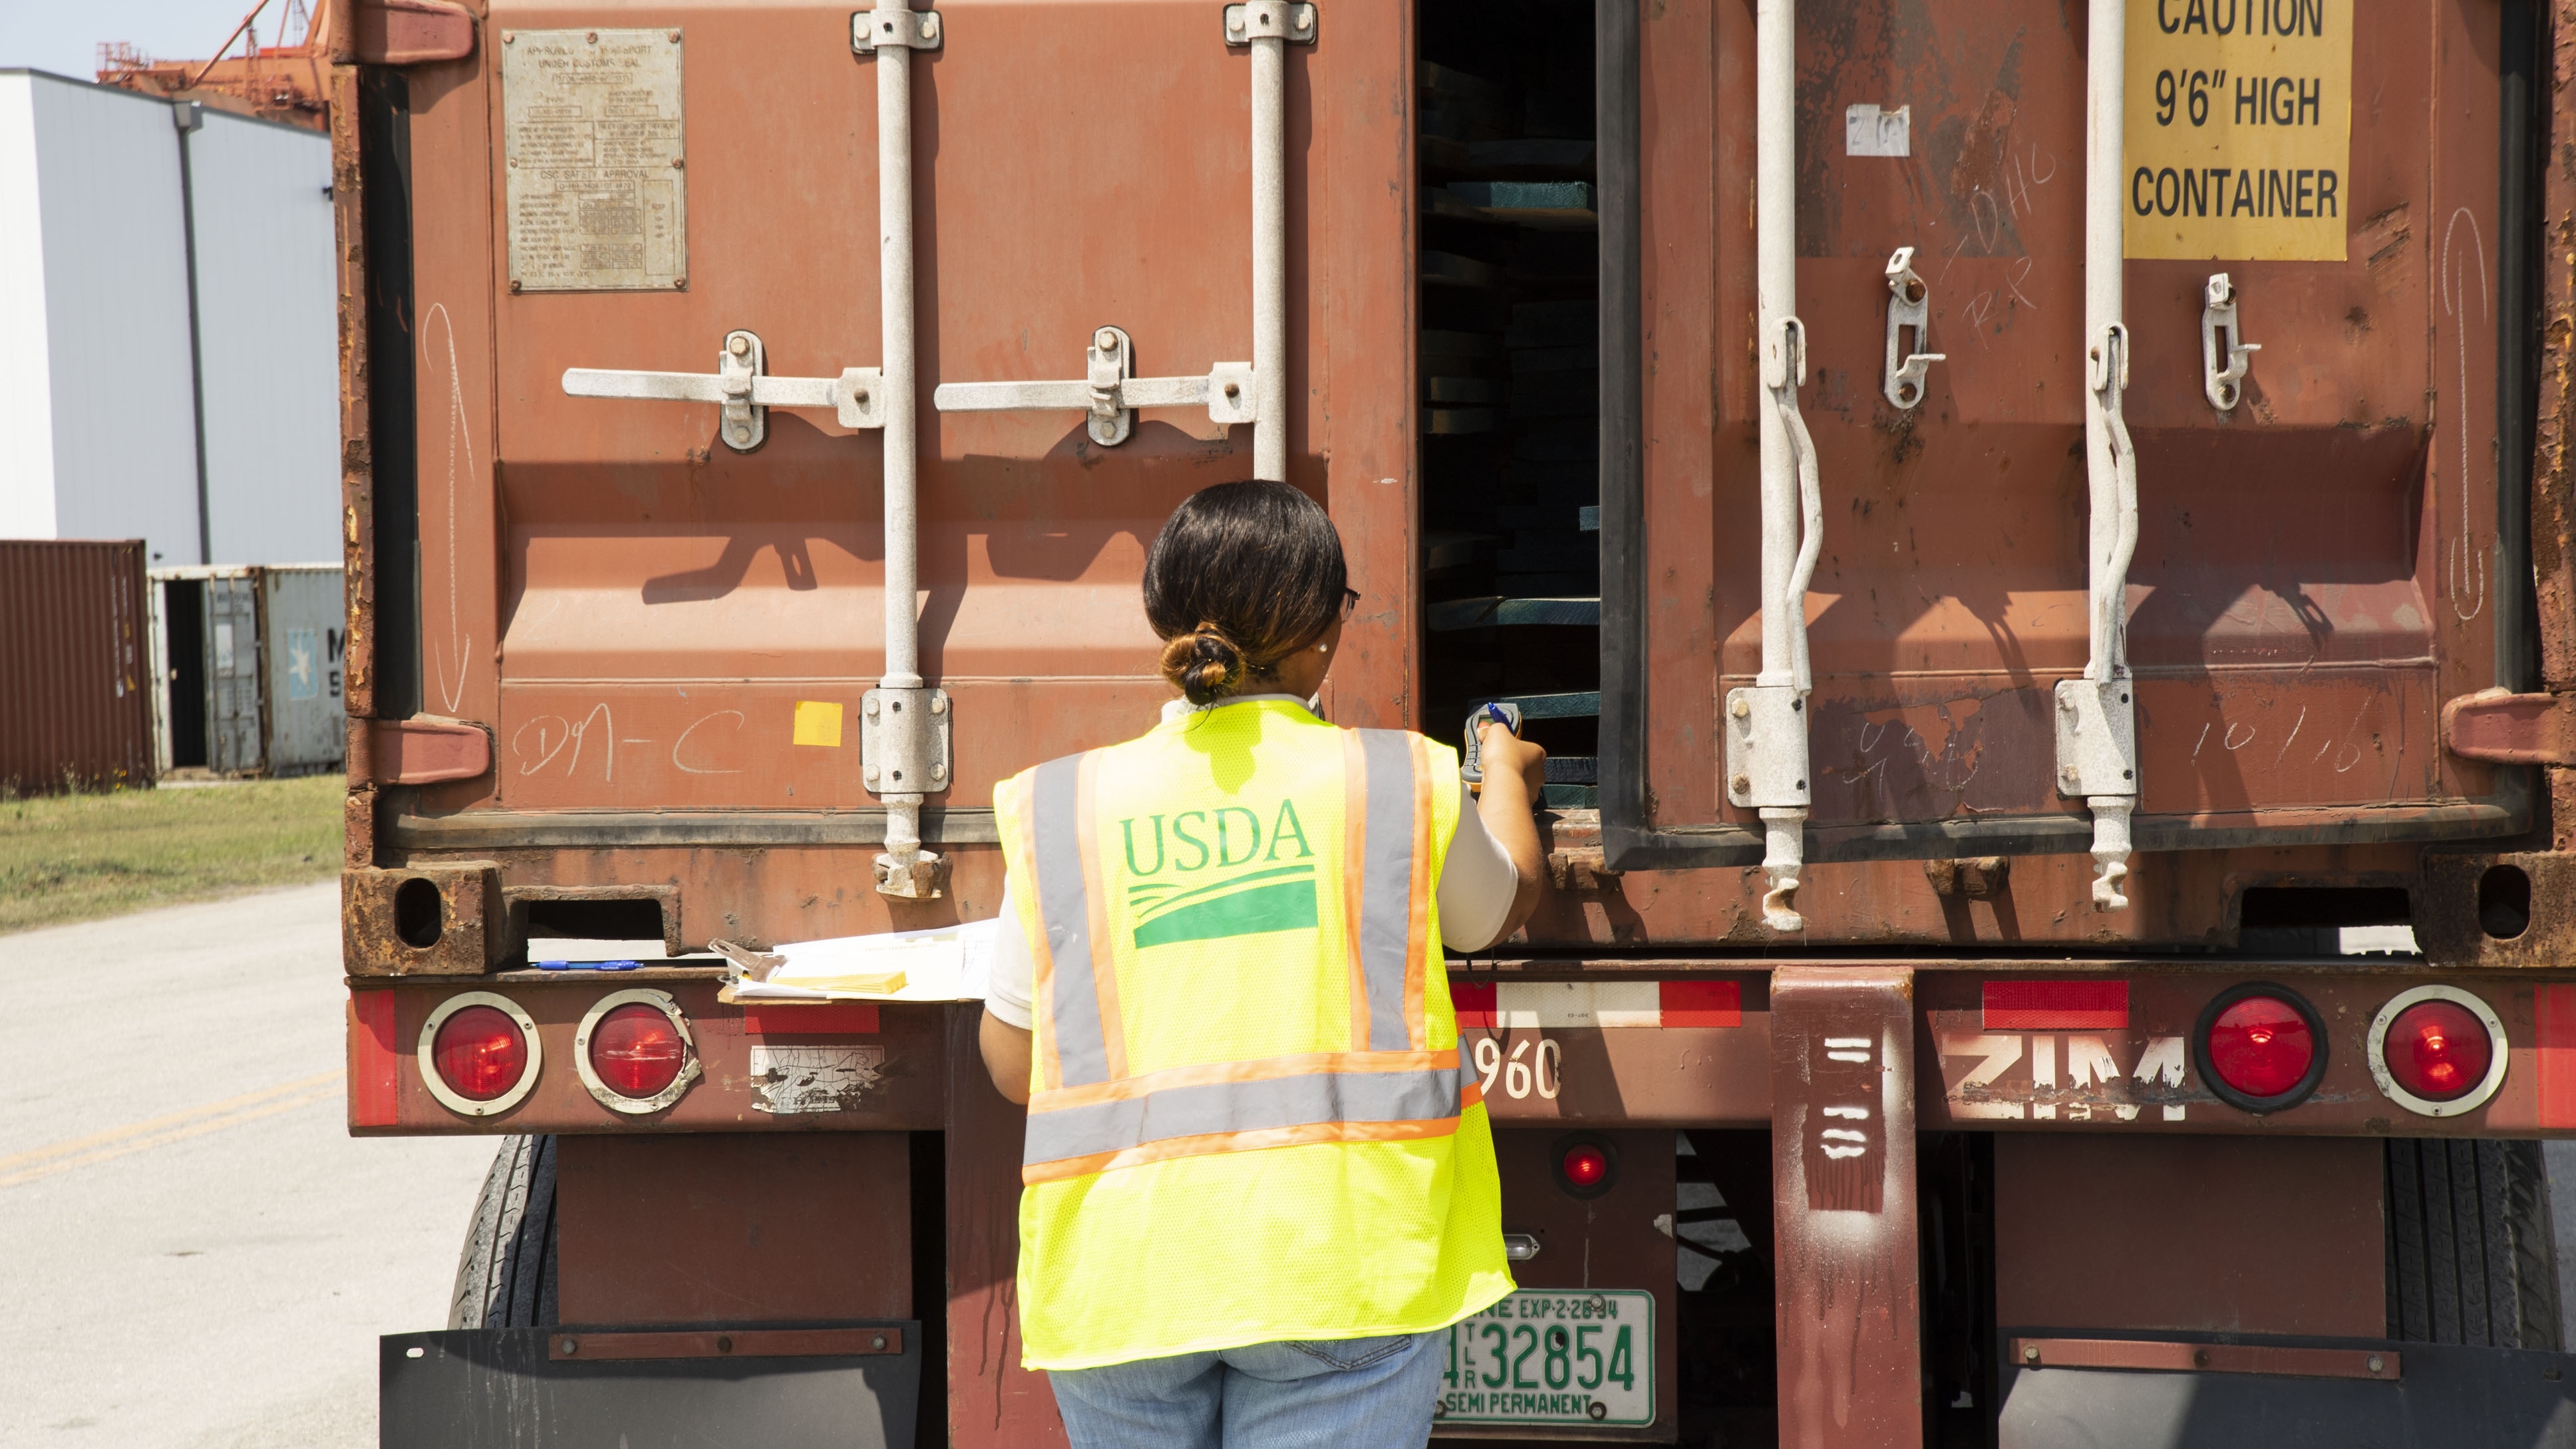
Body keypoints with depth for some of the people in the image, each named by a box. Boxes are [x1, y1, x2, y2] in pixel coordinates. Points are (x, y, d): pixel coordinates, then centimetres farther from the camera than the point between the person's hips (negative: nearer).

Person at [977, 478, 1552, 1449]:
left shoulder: (1062, 809, 3)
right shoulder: (1404, 784, 2)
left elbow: (1014, 1067, 10)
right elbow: (1504, 907, 24)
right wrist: (1507, 777, 45)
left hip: (1121, 1278, 2)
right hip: (1338, 1258, -1)